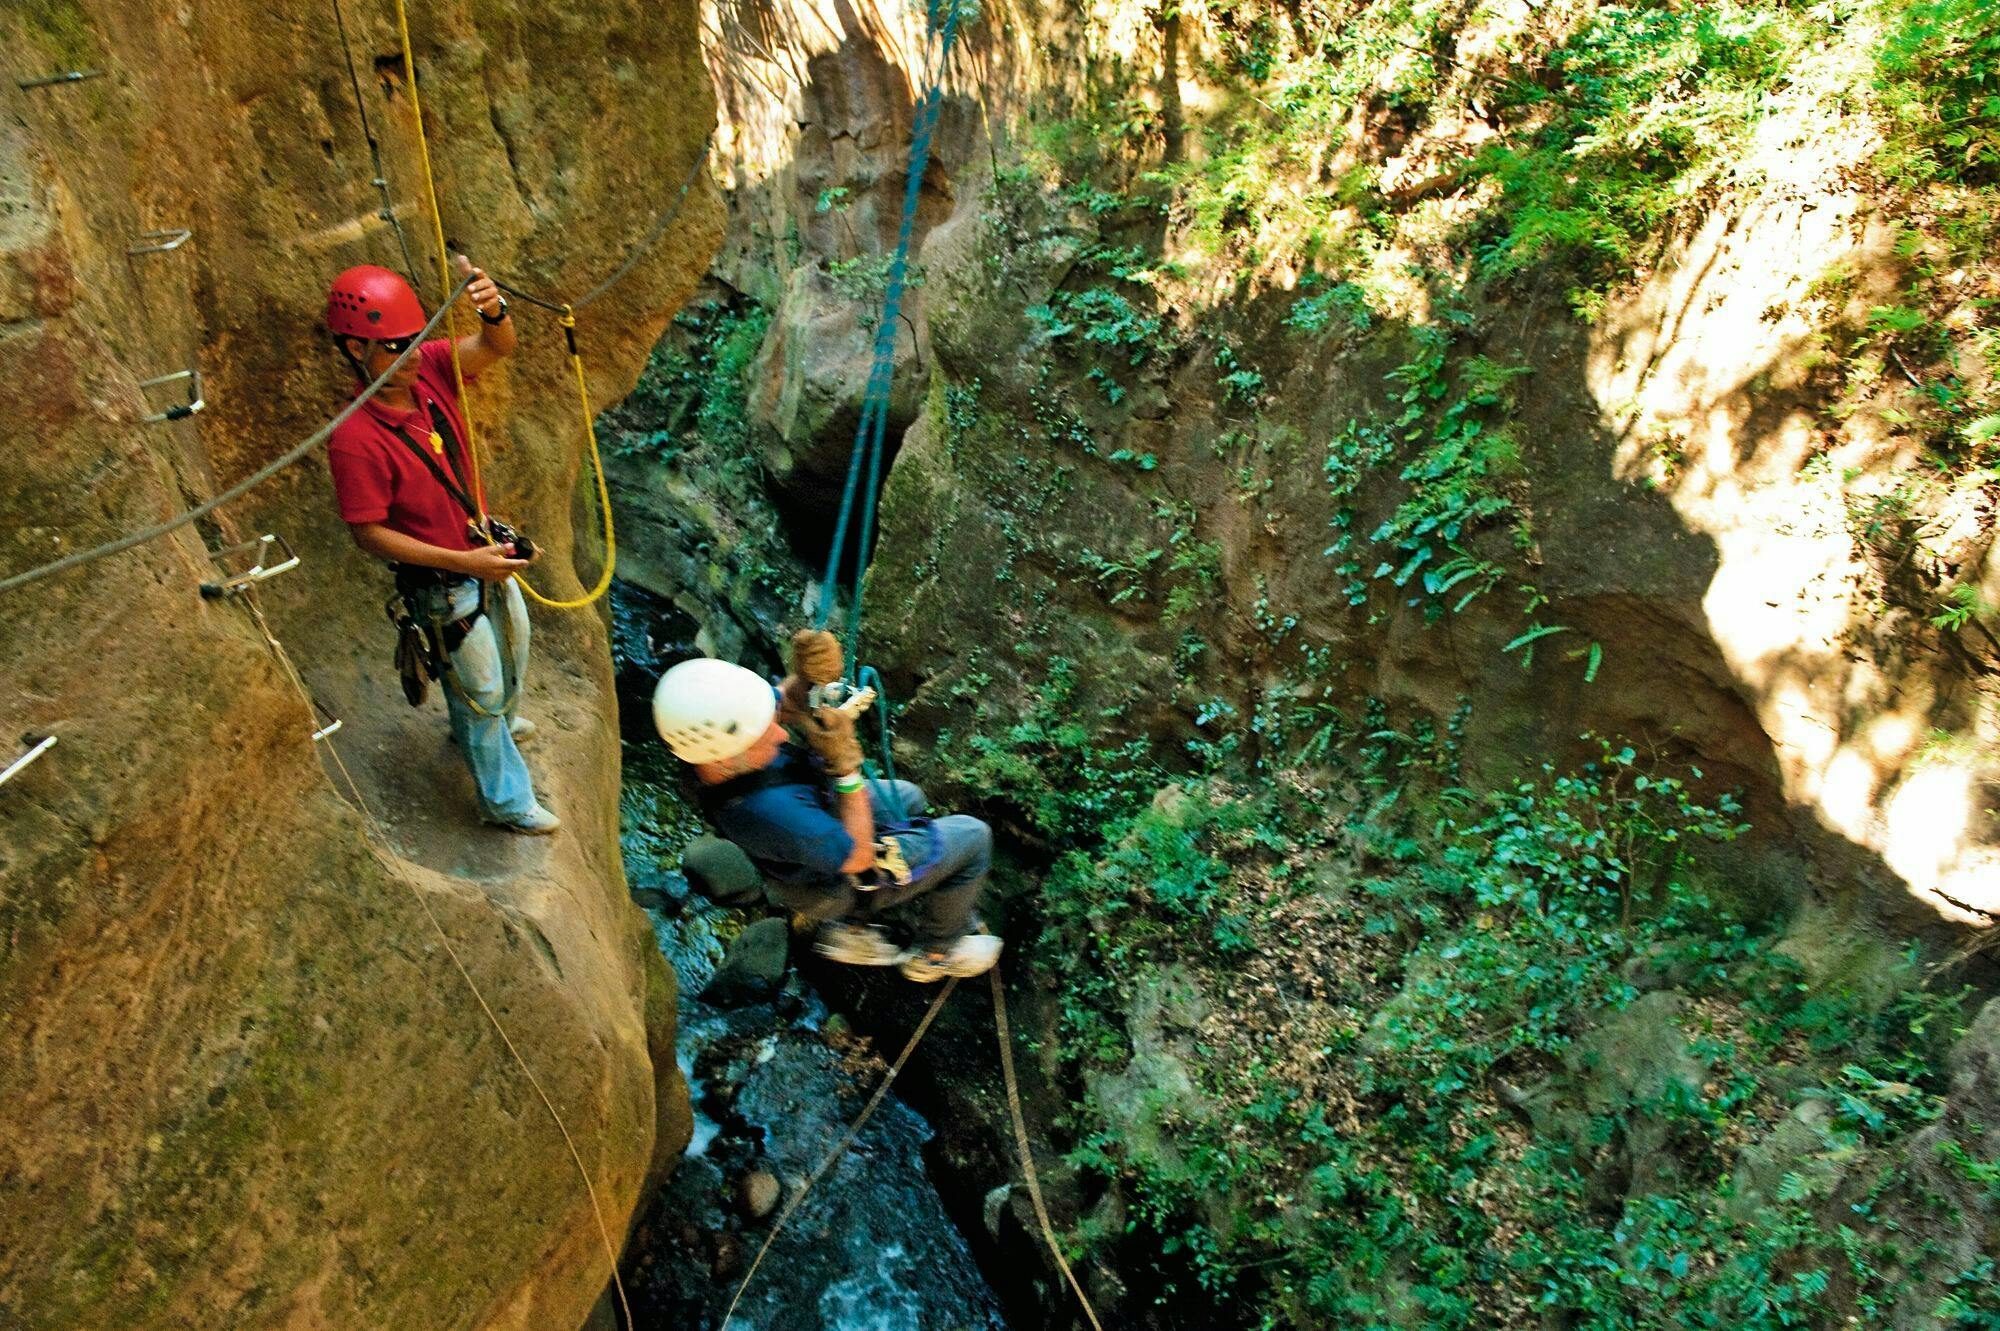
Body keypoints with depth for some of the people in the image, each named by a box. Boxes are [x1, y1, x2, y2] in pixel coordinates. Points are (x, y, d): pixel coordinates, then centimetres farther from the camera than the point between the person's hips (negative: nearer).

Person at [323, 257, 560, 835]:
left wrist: (493, 309, -45)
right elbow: (370, 533, -25)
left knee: (512, 648, 31)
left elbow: (496, 347, -20)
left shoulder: (428, 369, -12)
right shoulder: (356, 440, -29)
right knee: (479, 690, 11)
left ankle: (497, 721, 62)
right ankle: (505, 799, 32)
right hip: (444, 586, -7)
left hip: (487, 552, 7)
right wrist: (465, 562, -29)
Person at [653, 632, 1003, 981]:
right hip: (834, 885, -7)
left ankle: (852, 928, 34)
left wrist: (808, 676, -29)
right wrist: (845, 764, -35)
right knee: (973, 837, 5)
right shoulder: (769, 810, -47)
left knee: (906, 798, 30)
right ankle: (936, 952, 27)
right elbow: (858, 857, -29)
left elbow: (785, 703, -7)